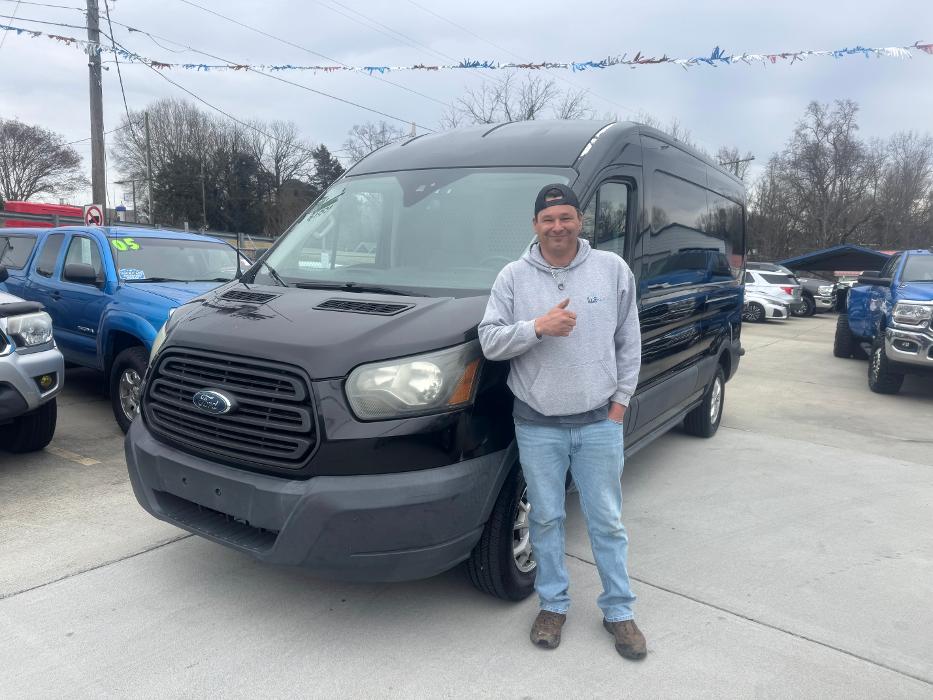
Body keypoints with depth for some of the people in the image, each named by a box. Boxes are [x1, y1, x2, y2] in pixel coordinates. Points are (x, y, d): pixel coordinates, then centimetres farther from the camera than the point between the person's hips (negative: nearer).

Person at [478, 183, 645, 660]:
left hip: (599, 423, 0)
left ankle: (619, 611, 29)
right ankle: (553, 604, 32)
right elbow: (489, 341, -7)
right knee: (546, 520, 13)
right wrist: (537, 327, -22)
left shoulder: (612, 269, 1)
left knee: (607, 522, 11)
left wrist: (621, 398, 1)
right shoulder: (514, 276, -2)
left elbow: (629, 342, 5)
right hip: (537, 426, 0)